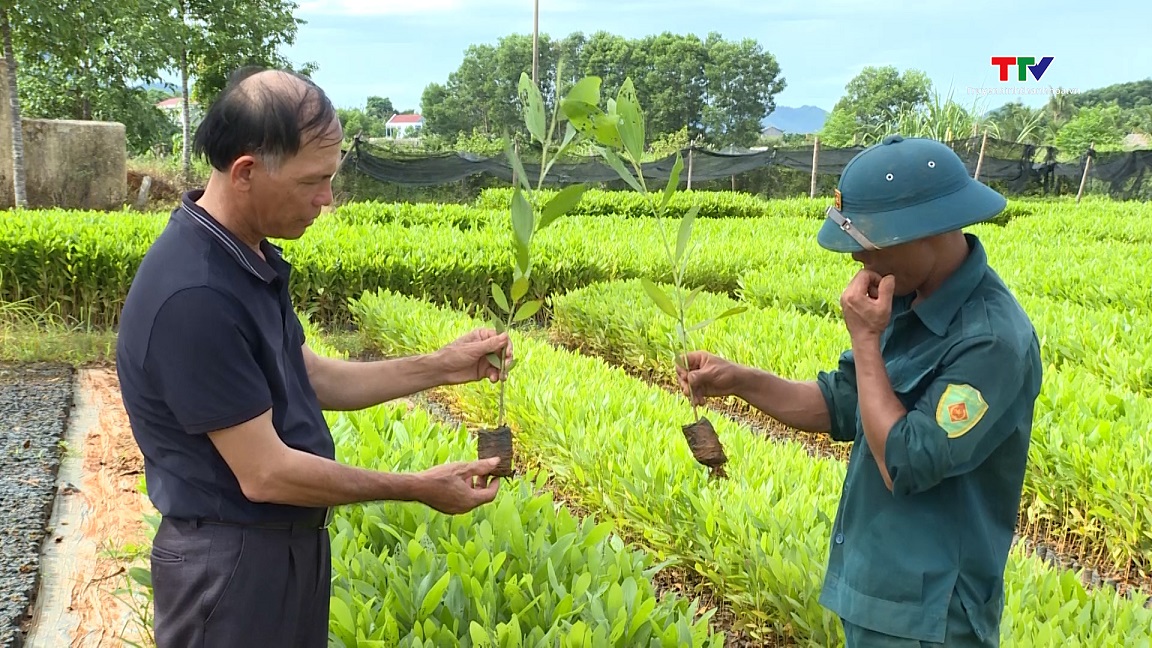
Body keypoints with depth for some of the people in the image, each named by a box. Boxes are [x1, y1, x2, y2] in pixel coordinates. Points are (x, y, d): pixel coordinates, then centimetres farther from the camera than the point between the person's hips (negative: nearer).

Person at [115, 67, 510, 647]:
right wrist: (418, 488, -16)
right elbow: (264, 473, -25)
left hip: (289, 539, 9)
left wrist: (437, 367, 0)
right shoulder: (193, 295, -29)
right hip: (232, 561, -9)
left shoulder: (248, 252, 1)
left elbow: (309, 379, 9)